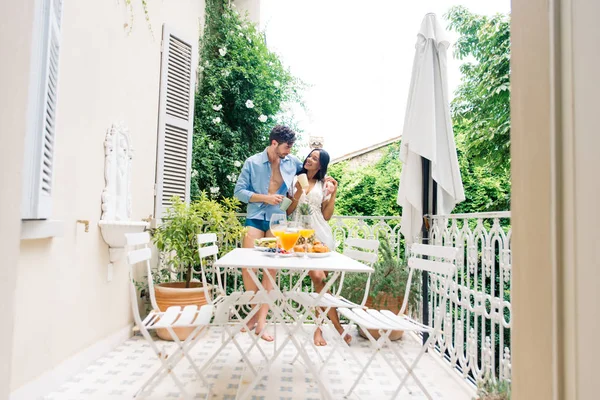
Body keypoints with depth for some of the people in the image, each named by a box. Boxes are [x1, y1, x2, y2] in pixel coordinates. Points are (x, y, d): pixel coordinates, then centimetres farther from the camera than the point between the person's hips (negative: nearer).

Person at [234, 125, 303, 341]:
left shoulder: (292, 162, 4)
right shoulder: (253, 162, -3)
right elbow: (239, 191, -4)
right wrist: (265, 197, -14)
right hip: (255, 218, -1)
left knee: (271, 270, 1)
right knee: (247, 267, -5)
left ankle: (261, 321, 8)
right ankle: (256, 311, 18)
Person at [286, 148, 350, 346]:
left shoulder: (324, 185, 10)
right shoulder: (295, 180, 8)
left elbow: (326, 215, 5)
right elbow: (288, 211, 4)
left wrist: (333, 193, -3)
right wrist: (298, 192, -9)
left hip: (321, 234, 2)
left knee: (320, 279, -1)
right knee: (317, 277, -13)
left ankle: (319, 327, 12)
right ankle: (337, 325, 1)